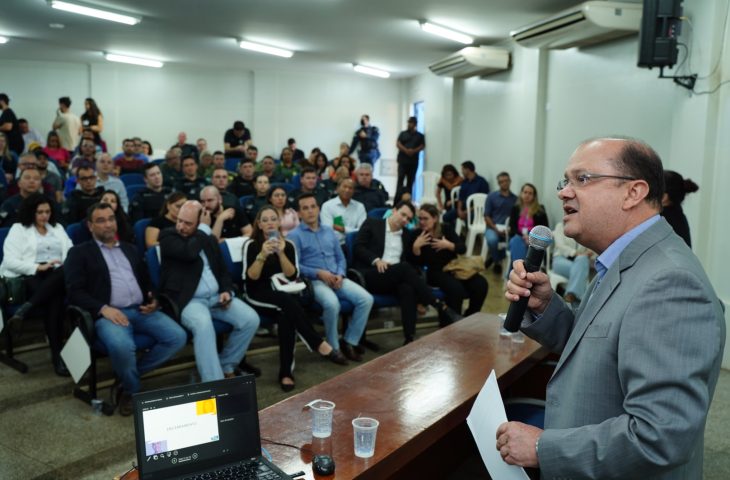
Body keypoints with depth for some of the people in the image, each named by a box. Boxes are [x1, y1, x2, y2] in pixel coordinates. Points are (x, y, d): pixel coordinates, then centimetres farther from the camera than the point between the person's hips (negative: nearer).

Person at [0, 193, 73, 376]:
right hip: (31, 277, -3)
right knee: (54, 299, -37)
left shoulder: (58, 228, 25)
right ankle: (57, 354, -38)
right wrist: (38, 267, -15)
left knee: (64, 273, -38)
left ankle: (26, 308, -41)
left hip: (58, 276, 3)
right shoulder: (18, 229, 11)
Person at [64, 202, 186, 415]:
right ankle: (132, 390, -4)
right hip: (109, 313, -5)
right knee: (122, 346, -37)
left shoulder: (131, 249, 25)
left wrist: (153, 301, 3)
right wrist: (103, 308, -18)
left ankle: (129, 376, -1)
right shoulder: (79, 252, 10)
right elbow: (75, 292, -2)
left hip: (141, 310, 5)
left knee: (178, 337, -19)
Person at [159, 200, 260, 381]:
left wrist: (226, 290, 0)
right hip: (188, 300, -6)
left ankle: (226, 365, 4)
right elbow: (189, 253, -23)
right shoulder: (168, 236, -3)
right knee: (204, 325, -37)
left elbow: (222, 270, 20)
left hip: (216, 297, 6)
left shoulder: (209, 238, 15)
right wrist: (204, 228, -10)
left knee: (251, 319, -14)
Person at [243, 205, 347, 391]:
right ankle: (320, 345, -31)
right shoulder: (251, 245, -2)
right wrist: (262, 255, -24)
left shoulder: (288, 244, 6)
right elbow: (250, 277, -11)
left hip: (282, 292, 3)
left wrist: (281, 253, -19)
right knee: (289, 301, -36)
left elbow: (292, 275, -5)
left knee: (286, 314, -35)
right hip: (258, 294, -3)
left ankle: (286, 372, -34)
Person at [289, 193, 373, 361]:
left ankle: (349, 341, -3)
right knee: (332, 303, -36)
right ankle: (333, 346, -13)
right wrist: (319, 273, -18)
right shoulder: (295, 235, 2)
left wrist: (340, 274, -4)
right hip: (314, 281, -5)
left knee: (366, 299, -18)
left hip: (336, 278, 5)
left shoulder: (329, 232, 19)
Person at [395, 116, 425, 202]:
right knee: (400, 178, -11)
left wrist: (414, 151, -15)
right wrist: (406, 150, -16)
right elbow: (398, 144, 2)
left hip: (413, 161, 1)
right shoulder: (403, 133, 12)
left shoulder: (420, 135, 12)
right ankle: (397, 198, -13)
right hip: (402, 160, -1)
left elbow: (422, 146, 3)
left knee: (410, 180, 1)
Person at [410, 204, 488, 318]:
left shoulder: (446, 228, 6)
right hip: (435, 272, -4)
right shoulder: (417, 234, -1)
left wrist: (448, 245, -16)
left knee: (481, 284, -17)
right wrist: (416, 247, -21)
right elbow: (415, 262, -6)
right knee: (456, 288, -33)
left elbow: (462, 248, 1)